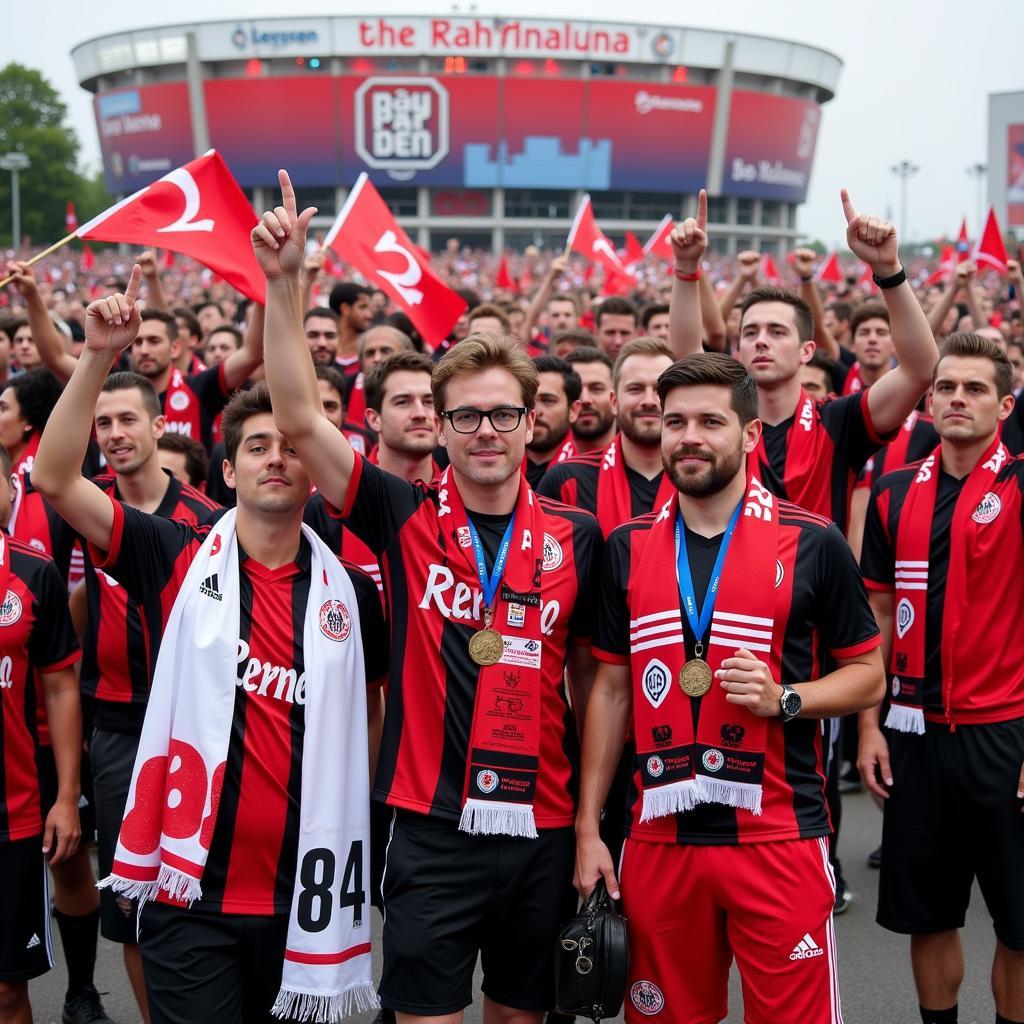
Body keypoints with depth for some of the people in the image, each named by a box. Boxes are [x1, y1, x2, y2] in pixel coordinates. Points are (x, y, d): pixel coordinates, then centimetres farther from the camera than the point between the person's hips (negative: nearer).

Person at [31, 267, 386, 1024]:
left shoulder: (350, 592, 3)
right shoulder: (178, 558, -3)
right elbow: (56, 479, -10)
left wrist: (374, 830, 10)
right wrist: (100, 357, -18)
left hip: (301, 891, 3)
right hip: (191, 887, -2)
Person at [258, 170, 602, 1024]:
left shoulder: (577, 537, 1)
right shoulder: (405, 518, -3)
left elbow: (591, 678, 8)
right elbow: (300, 420, -12)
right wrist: (283, 283, -19)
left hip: (542, 829, 2)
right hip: (432, 828, -2)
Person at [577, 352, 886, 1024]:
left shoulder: (813, 544, -4)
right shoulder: (628, 548, 6)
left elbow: (868, 676, 3)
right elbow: (611, 691, 11)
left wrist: (785, 698, -17)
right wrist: (588, 826, 8)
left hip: (778, 836, -3)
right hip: (658, 837, 3)